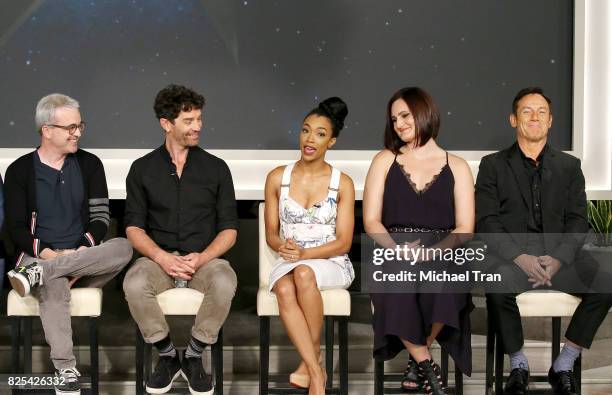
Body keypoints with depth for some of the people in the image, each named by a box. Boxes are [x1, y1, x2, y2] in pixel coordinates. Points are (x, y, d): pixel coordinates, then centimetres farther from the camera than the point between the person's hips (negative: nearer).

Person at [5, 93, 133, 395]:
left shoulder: (89, 164, 10)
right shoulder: (20, 170, 5)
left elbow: (101, 217, 5)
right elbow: (17, 228, -1)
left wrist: (83, 251, -15)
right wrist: (48, 253, -18)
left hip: (83, 256, 3)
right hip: (39, 255, -2)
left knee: (123, 248, -30)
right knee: (54, 287, -38)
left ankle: (40, 272, -35)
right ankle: (65, 370, -37)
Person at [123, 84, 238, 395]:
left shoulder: (216, 168, 9)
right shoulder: (143, 169, 9)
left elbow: (229, 229, 5)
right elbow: (134, 227, 3)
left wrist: (202, 258, -14)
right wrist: (162, 258, -16)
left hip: (204, 258, 0)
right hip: (158, 258, 0)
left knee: (224, 282, -35)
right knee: (134, 284, -34)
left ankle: (194, 357, -12)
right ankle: (167, 355, -10)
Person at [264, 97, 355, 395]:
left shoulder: (342, 183, -1)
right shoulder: (277, 178, 4)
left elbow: (343, 242, -3)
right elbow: (271, 233, 7)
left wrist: (304, 253, -19)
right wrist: (283, 247, -17)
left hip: (331, 263, -2)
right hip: (288, 263, 2)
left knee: (303, 274, -37)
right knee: (285, 290, -34)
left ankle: (311, 360, -22)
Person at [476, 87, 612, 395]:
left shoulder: (569, 166, 17)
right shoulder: (493, 165, 11)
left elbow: (577, 221, 7)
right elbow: (486, 222, 0)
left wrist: (558, 259, -12)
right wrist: (520, 257, -16)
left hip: (559, 254, 2)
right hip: (512, 252, -2)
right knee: (498, 287, -36)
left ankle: (563, 366, -10)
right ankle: (518, 365, -10)